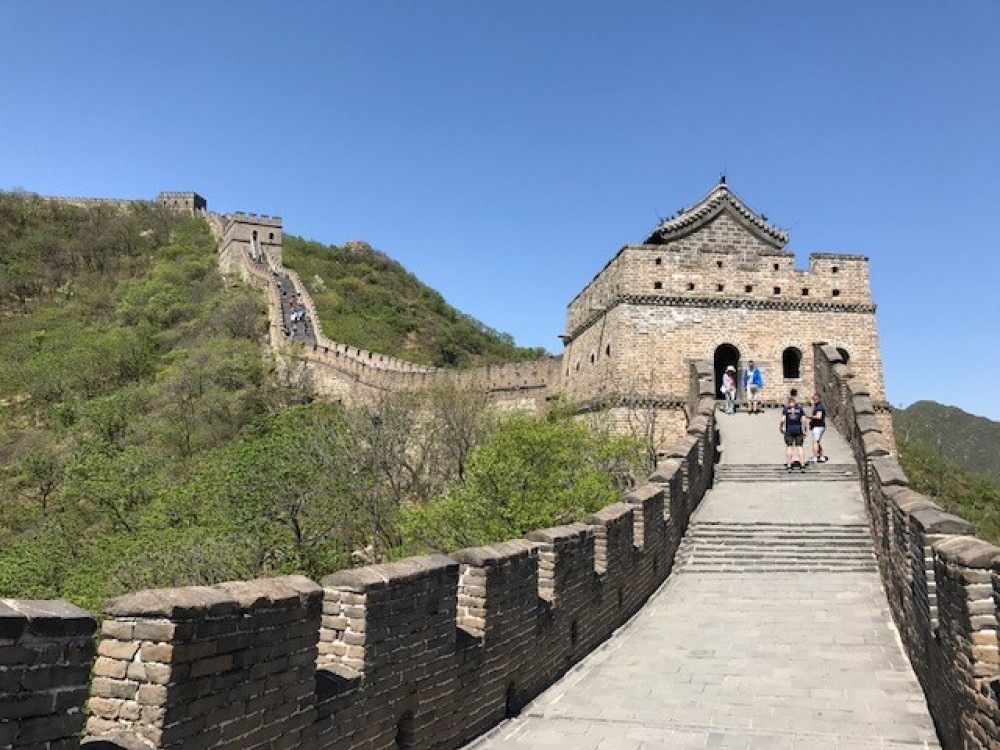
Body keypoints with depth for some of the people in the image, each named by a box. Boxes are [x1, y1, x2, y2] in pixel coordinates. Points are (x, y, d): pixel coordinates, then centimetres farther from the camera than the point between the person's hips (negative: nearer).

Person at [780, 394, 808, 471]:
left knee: (789, 447, 2)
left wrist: (781, 427, 7)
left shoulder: (785, 409, -1)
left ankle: (788, 466, 1)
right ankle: (802, 465, 2)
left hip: (789, 430, -1)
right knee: (800, 447, 5)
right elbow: (803, 420, -4)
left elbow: (783, 420, -10)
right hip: (798, 430, 1)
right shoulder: (800, 409, 4)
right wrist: (804, 430, 0)